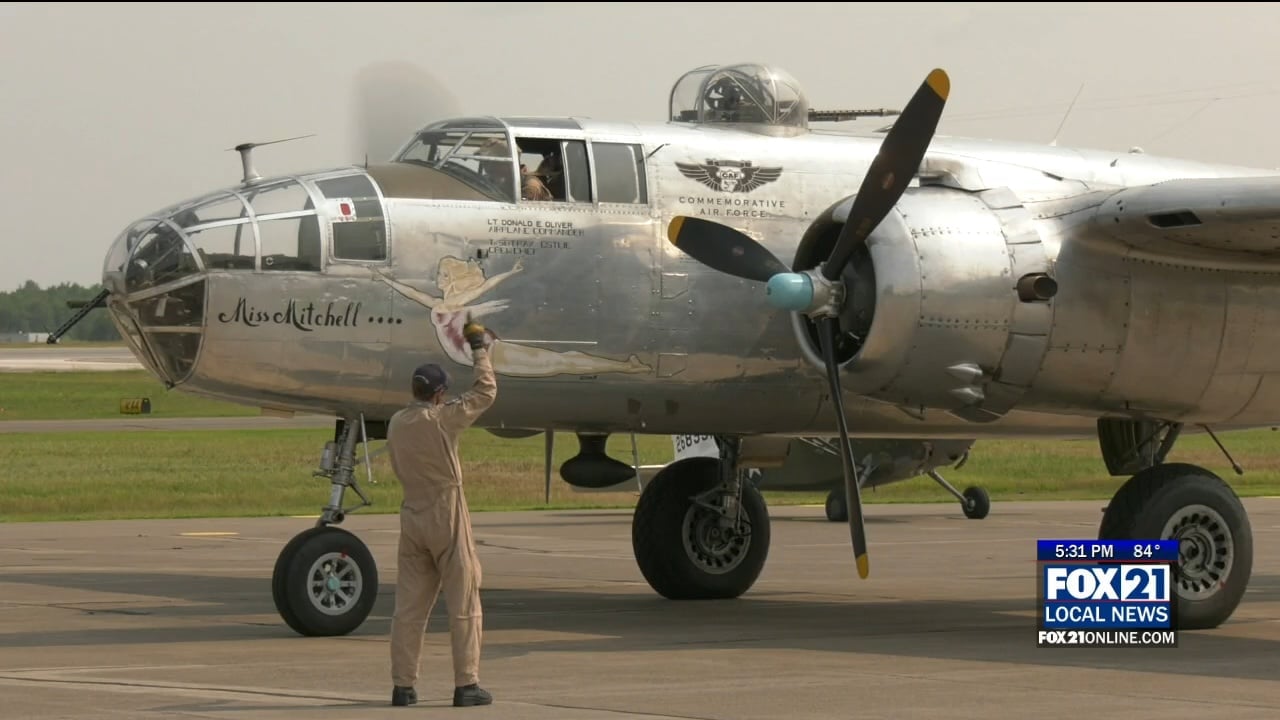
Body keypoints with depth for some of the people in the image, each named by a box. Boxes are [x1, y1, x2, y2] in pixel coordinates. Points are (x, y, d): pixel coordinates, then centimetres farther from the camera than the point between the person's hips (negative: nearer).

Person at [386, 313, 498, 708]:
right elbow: (485, 391, -6)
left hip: (412, 515, 6)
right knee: (463, 602, 0)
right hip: (446, 513, -6)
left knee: (409, 605, 8)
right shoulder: (441, 419, -14)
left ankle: (403, 685, 7)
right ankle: (466, 684, -2)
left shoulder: (396, 423, 4)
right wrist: (479, 346, 4)